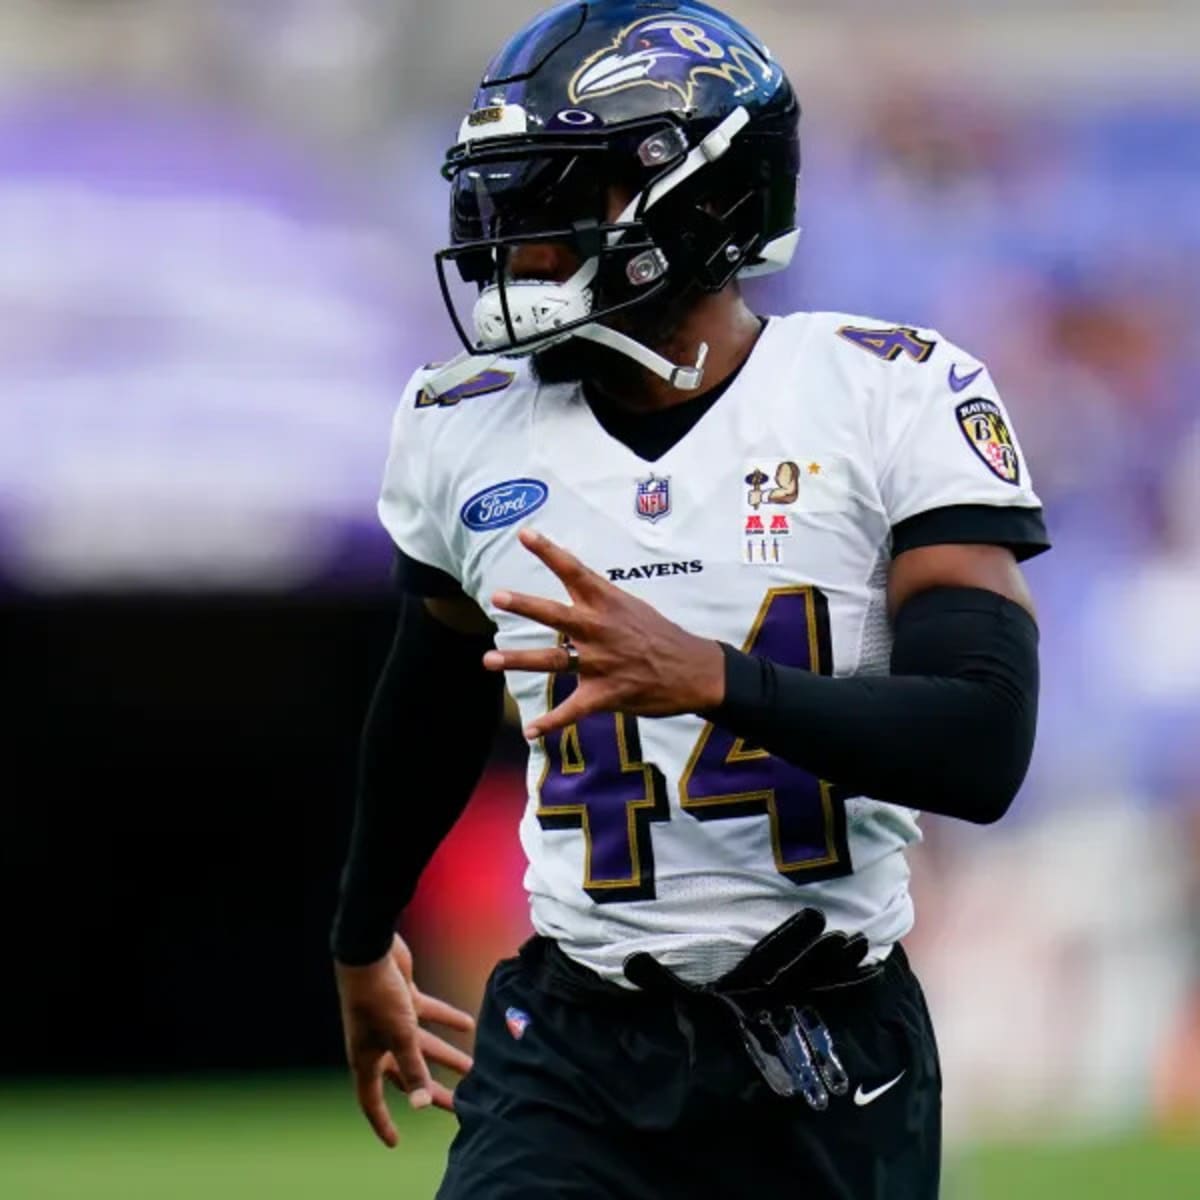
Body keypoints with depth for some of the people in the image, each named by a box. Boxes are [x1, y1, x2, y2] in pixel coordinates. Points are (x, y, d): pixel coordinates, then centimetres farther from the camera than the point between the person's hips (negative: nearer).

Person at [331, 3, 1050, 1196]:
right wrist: (361, 942, 35)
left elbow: (983, 748, -17)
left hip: (833, 1069, -2)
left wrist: (704, 675, -31)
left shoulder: (890, 396, -8)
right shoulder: (464, 435, 3)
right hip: (574, 1051, 2)